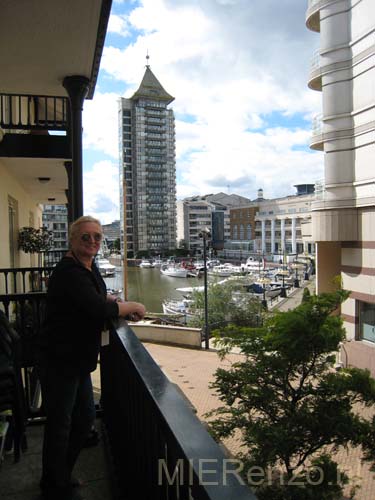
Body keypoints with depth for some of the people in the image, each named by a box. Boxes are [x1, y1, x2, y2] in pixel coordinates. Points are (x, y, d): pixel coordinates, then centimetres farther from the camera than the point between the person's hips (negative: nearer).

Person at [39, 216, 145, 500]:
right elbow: (99, 309, -31)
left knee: (84, 418, 20)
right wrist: (133, 307, -15)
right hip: (60, 361, -10)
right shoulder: (70, 272, -23)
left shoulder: (88, 267, 8)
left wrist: (121, 306, 3)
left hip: (78, 360, 10)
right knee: (60, 424, 6)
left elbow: (98, 297, 23)